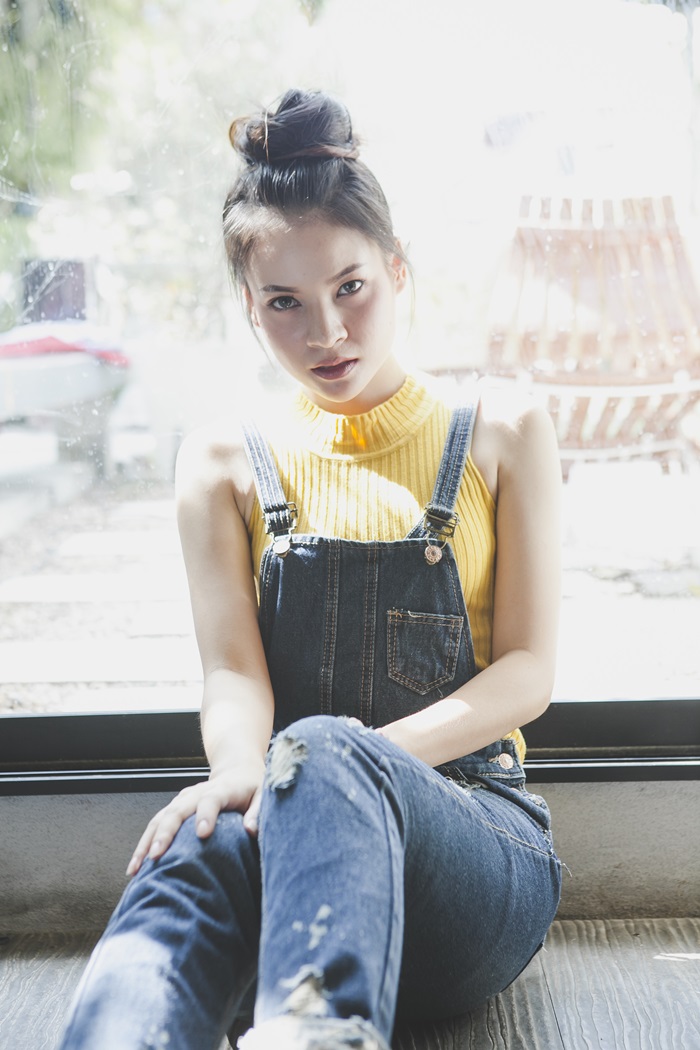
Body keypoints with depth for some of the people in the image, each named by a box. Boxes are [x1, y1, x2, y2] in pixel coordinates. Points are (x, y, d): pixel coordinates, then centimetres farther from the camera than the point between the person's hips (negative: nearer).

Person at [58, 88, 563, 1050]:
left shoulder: (503, 440, 10)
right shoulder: (225, 462, 14)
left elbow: (526, 674, 2)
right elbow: (233, 671, 2)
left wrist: (351, 759, -17)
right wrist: (243, 772, -24)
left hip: (478, 843, -1)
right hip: (299, 826, 1)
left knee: (322, 753, -37)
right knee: (194, 852, -37)